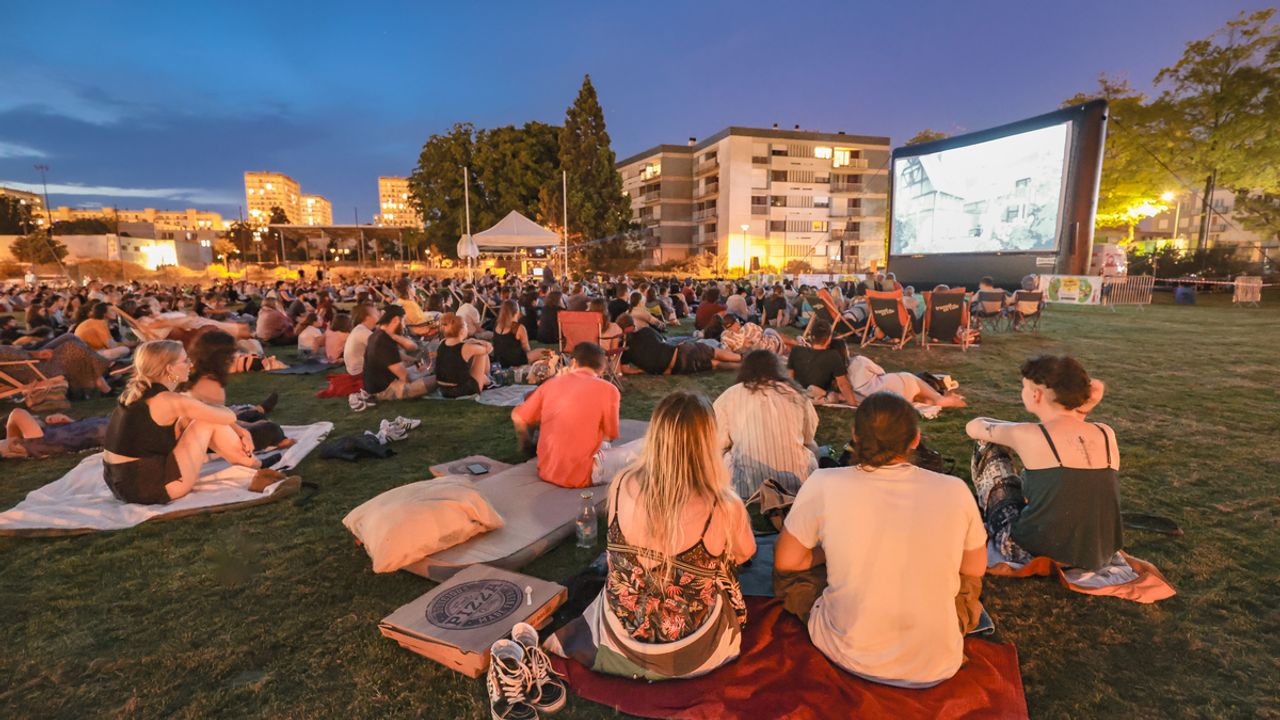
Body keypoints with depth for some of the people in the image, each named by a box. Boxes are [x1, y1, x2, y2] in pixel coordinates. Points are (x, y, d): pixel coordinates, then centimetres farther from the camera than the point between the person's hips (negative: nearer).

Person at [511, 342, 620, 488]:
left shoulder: (552, 383, 3)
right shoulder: (608, 390, -8)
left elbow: (517, 417, 9)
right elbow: (609, 436, -1)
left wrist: (527, 445, 27)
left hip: (546, 472, 4)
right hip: (580, 477, -4)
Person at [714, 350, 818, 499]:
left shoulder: (729, 396, 0)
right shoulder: (797, 393, 7)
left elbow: (718, 442, -2)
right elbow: (808, 438, 16)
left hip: (747, 485, -3)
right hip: (798, 482, 3)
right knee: (813, 447, 31)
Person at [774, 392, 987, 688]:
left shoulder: (824, 485, -17)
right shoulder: (955, 490, -12)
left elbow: (786, 561, -4)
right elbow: (975, 569, 5)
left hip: (850, 656, -2)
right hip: (935, 668, 3)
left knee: (790, 573, 23)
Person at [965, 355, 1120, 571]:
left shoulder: (1028, 436, -15)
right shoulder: (1107, 434, -2)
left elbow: (973, 427, 7)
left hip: (1037, 555, -5)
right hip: (1098, 559, 5)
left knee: (987, 447, 13)